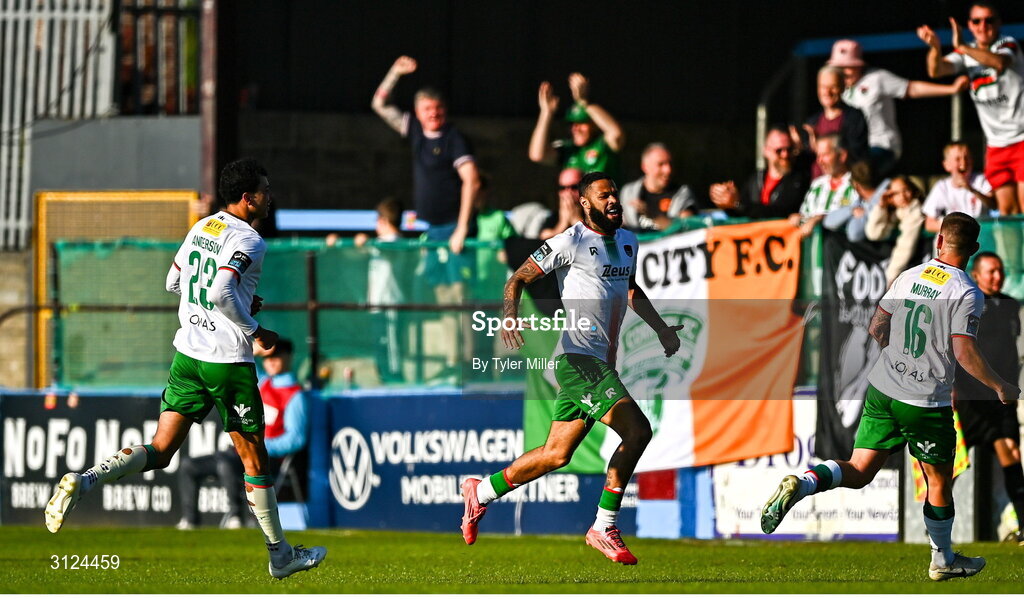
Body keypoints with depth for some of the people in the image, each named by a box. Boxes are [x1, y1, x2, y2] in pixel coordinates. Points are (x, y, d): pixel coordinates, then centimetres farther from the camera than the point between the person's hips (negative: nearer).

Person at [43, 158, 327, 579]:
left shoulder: (202, 228, 12)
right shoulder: (247, 241, -14)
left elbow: (174, 282, 22)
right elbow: (221, 292, -27)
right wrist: (255, 331, -13)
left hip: (187, 354, 7)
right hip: (228, 362, -7)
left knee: (160, 451, 5)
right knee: (254, 459, 6)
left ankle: (84, 481, -18)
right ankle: (281, 556, 16)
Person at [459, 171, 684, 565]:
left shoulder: (627, 242, 17)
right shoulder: (571, 242, -8)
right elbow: (519, 278, -5)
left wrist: (661, 328, 25)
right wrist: (510, 316, -23)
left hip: (603, 362, 9)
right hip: (577, 356, -9)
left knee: (557, 454, 11)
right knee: (637, 431, -20)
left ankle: (482, 492, 27)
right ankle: (604, 529, -14)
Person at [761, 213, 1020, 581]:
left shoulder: (909, 277, 6)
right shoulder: (967, 294, -11)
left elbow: (876, 328, 12)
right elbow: (964, 351, -18)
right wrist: (999, 387, -4)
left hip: (882, 389, 4)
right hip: (927, 404, -4)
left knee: (858, 472, 5)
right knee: (939, 481, 14)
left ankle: (800, 485, -22)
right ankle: (943, 561, 28)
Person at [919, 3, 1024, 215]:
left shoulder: (1007, 44, -6)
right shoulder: (967, 54, 9)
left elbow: (999, 63, -31)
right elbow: (936, 71, -8)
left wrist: (962, 47, -39)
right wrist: (935, 47, -30)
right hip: (996, 144, 5)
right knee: (1006, 208, 3)